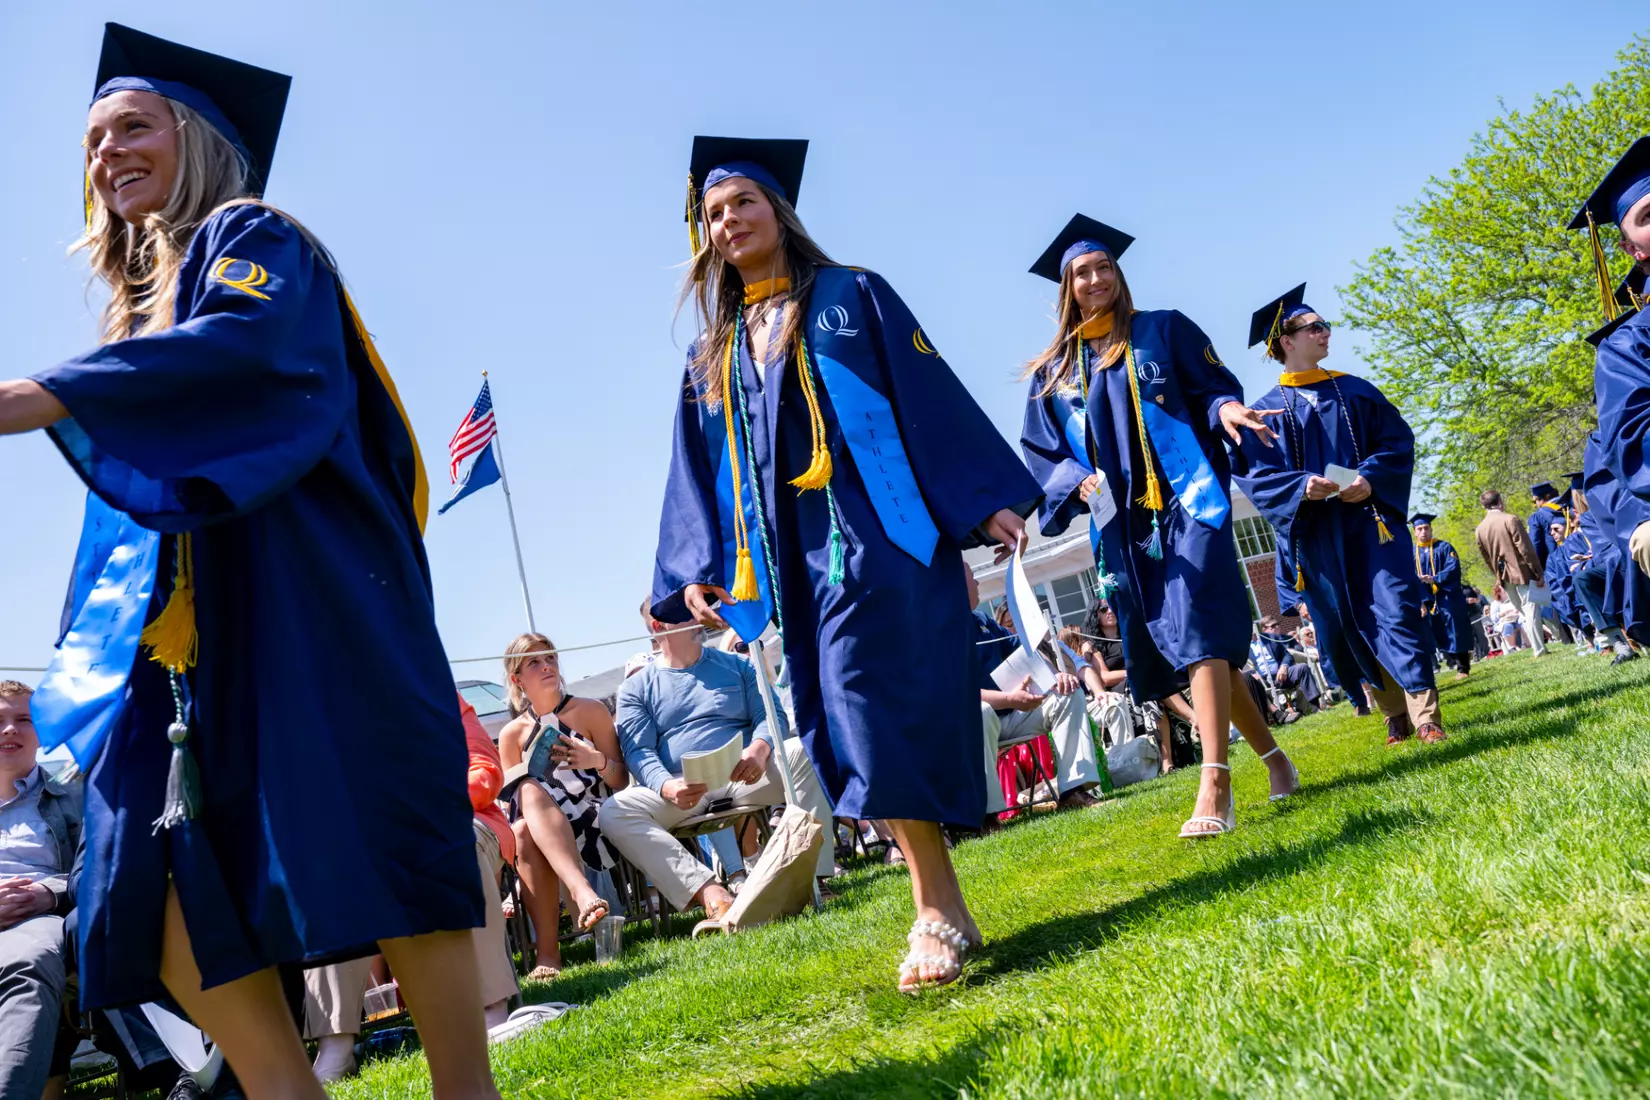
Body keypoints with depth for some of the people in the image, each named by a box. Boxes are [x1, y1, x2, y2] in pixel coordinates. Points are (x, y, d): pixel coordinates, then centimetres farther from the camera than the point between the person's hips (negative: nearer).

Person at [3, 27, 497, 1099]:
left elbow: (249, 348, -17)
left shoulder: (250, 237, 7)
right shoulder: (139, 313, 28)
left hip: (303, 593, -7)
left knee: (367, 843, -14)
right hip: (186, 623, 8)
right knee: (173, 887, -6)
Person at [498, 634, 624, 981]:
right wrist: (527, 792, -13)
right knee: (523, 831, -35)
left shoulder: (590, 712, 8)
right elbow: (513, 803, 10)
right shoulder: (512, 734, 12)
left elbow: (622, 781, 7)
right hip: (541, 830, 2)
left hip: (598, 822, -2)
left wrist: (598, 761, -14)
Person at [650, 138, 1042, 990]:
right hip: (796, 560, 5)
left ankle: (938, 913, -11)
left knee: (879, 710, -17)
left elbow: (930, 395, 0)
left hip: (880, 532, -5)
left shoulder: (851, 298, 8)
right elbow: (699, 473, 17)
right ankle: (943, 911, 12)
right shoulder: (713, 356, 20)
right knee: (857, 728, 3)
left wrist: (987, 498, -8)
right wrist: (696, 571, 5)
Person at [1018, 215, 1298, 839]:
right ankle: (1272, 755, 25)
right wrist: (1078, 481, -10)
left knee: (1197, 629, -18)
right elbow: (1040, 452, 10)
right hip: (1120, 522, 4)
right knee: (1181, 645, 7)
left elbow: (1214, 387, 6)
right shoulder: (1052, 371, 14)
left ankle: (1214, 788, -24)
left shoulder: (1164, 331, 10)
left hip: (1186, 499, -3)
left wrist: (1227, 408, -18)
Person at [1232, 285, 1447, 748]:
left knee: (1396, 610, -11)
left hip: (1372, 519, 1)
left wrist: (1370, 479, -13)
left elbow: (1397, 440, 6)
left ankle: (1426, 717, -11)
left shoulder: (1355, 391, 11)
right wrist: (1301, 487, -22)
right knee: (1352, 628, 5)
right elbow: (1256, 474, -3)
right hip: (1317, 533, -1)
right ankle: (1396, 717, 18)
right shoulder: (1269, 409, 3)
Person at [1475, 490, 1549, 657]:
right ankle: (1539, 648, -4)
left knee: (1523, 613, 14)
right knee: (1532, 610, -2)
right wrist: (1538, 573, -10)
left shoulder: (1479, 529, 5)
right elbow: (1526, 549, -15)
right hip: (1522, 572, -5)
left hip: (1504, 576, 5)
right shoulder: (1510, 519, -13)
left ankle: (1537, 647, 15)